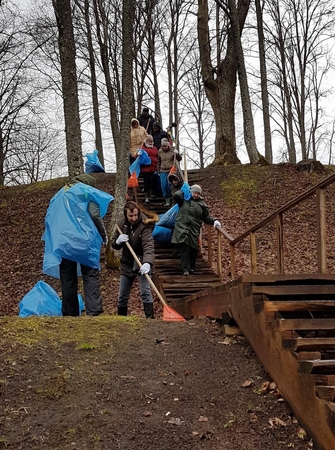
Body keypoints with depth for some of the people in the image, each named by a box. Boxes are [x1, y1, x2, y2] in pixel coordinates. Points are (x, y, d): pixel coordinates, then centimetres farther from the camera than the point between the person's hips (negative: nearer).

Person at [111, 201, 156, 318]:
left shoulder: (144, 225, -19)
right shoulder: (121, 223, -2)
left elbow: (148, 246, -32)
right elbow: (114, 244, 6)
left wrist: (147, 263, -48)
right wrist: (118, 241, -19)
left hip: (142, 263, -5)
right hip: (127, 263, 5)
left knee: (145, 292, -14)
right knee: (122, 295, 11)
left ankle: (150, 317, -6)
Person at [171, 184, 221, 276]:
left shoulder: (201, 204, 11)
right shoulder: (184, 199, 7)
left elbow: (206, 217, 13)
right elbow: (177, 195, -11)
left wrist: (214, 221, -4)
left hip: (194, 230, 3)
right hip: (182, 229, -2)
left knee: (193, 249, 7)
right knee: (184, 248, -11)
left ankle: (192, 267, 25)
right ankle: (185, 269, -12)